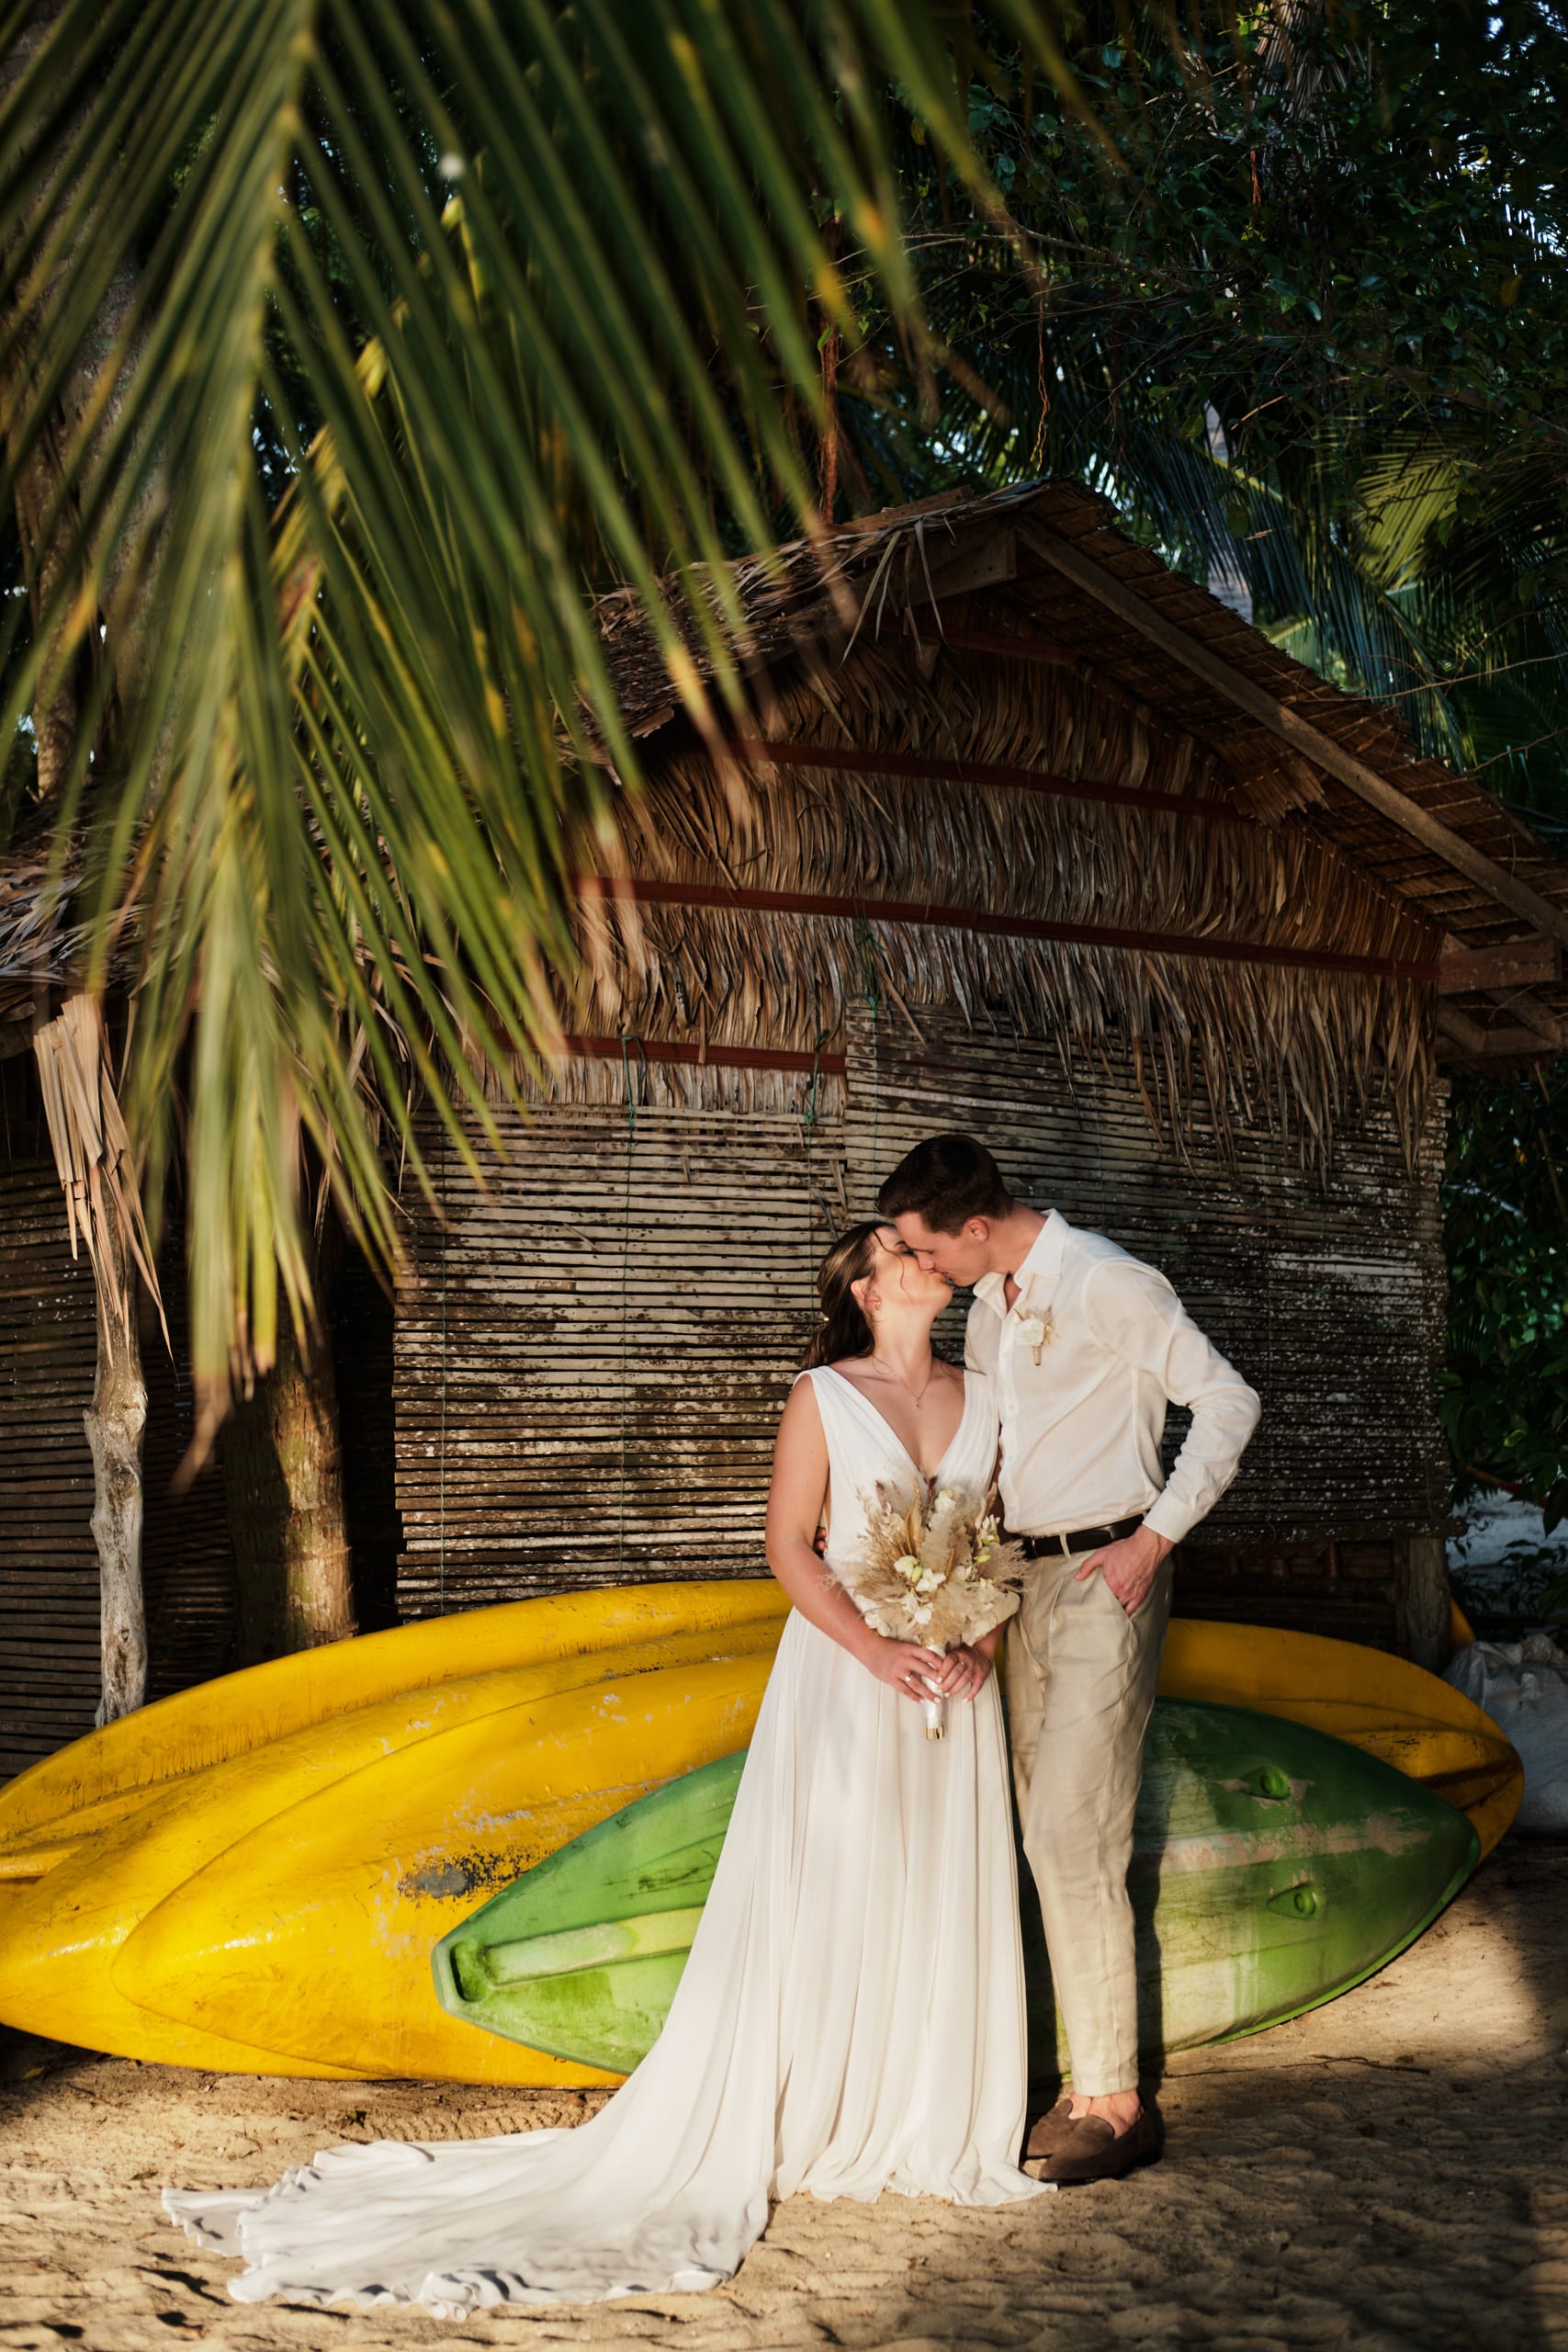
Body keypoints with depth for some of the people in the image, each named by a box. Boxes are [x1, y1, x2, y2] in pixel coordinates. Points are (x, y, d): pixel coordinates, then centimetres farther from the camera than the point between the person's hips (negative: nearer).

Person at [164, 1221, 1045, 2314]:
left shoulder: (983, 1397, 9)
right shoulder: (822, 1397, -3)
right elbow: (789, 1543, -5)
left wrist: (985, 1640, -8)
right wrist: (877, 1650, -16)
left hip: (955, 1683, 4)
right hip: (845, 1667, -4)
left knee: (945, 1901, 6)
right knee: (825, 1896, -1)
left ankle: (931, 2126, 17)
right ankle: (809, 2123, 9)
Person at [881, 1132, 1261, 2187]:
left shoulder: (1107, 1283, -14)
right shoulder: (990, 1305, 12)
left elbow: (1228, 1402, -13)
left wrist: (1155, 1537, -15)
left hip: (1107, 1577, -8)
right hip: (1028, 1578, 8)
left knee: (1071, 1839, -12)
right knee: (1055, 1841, 8)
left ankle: (1117, 2104, -5)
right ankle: (1093, 2084, 14)